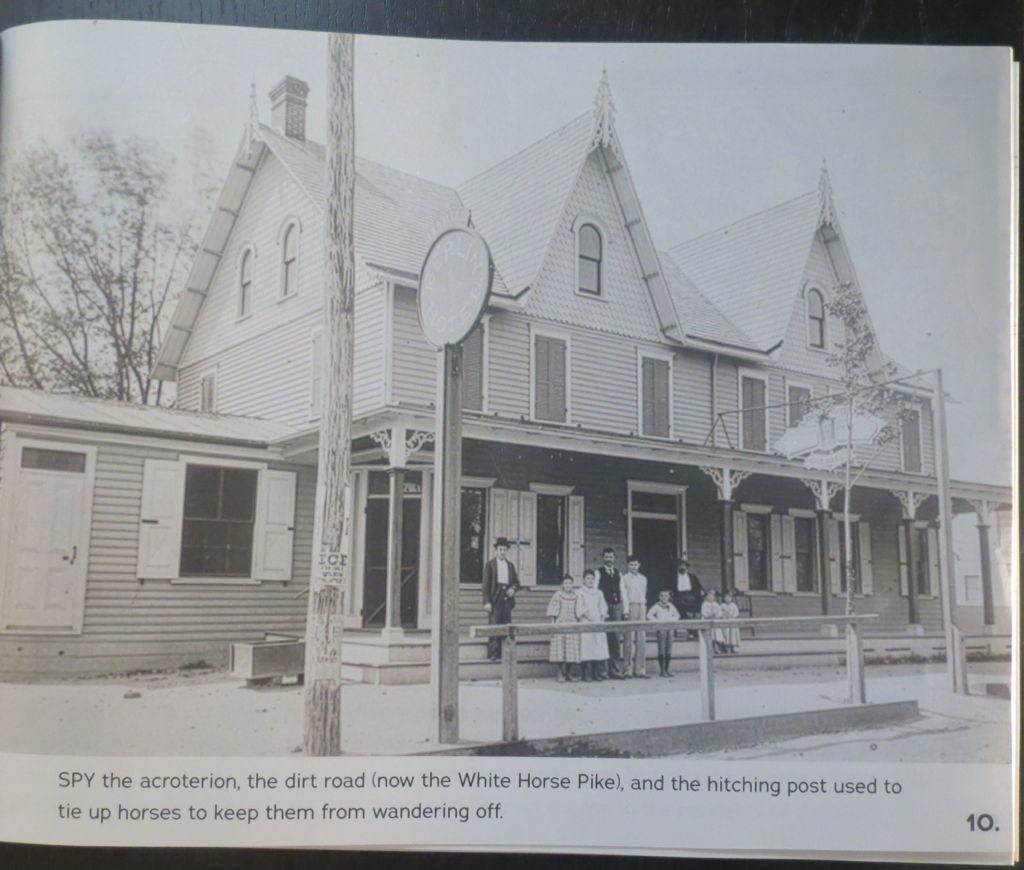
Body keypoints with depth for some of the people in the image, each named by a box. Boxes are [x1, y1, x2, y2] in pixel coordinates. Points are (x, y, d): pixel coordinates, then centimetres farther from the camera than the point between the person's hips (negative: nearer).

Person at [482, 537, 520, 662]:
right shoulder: (490, 565, 3)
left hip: (507, 599, 4)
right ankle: (493, 653, -4)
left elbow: (516, 581, 21)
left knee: (506, 626, 2)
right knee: (494, 626, -8)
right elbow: (486, 585, -2)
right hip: (495, 599, -4)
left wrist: (513, 589, -2)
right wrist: (487, 602, -10)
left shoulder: (511, 566, 17)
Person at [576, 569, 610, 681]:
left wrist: (602, 619, -5)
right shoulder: (580, 593, 6)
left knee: (600, 647, -2)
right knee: (587, 648, -10)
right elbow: (581, 608, -4)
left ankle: (599, 673, 2)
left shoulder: (599, 593, 19)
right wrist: (591, 619, -13)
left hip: (599, 624, 4)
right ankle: (586, 675, -9)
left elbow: (603, 608, 13)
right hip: (586, 624, -4)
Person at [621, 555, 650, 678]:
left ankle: (640, 669, 2)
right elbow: (623, 594, -1)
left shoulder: (643, 579, 18)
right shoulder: (624, 578, 4)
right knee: (630, 638, -7)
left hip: (642, 607, 4)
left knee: (642, 638, 0)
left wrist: (644, 607, 10)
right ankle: (629, 669, -3)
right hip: (630, 607, -4)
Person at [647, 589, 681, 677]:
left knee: (669, 651, 6)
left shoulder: (671, 606, 13)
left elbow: (676, 615, 18)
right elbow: (649, 615, -8)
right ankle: (662, 670, -1)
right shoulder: (657, 606, -2)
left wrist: (671, 620, -1)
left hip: (669, 629, 5)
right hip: (661, 629, -5)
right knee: (661, 650, -5)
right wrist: (658, 621, -14)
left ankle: (667, 669, 14)